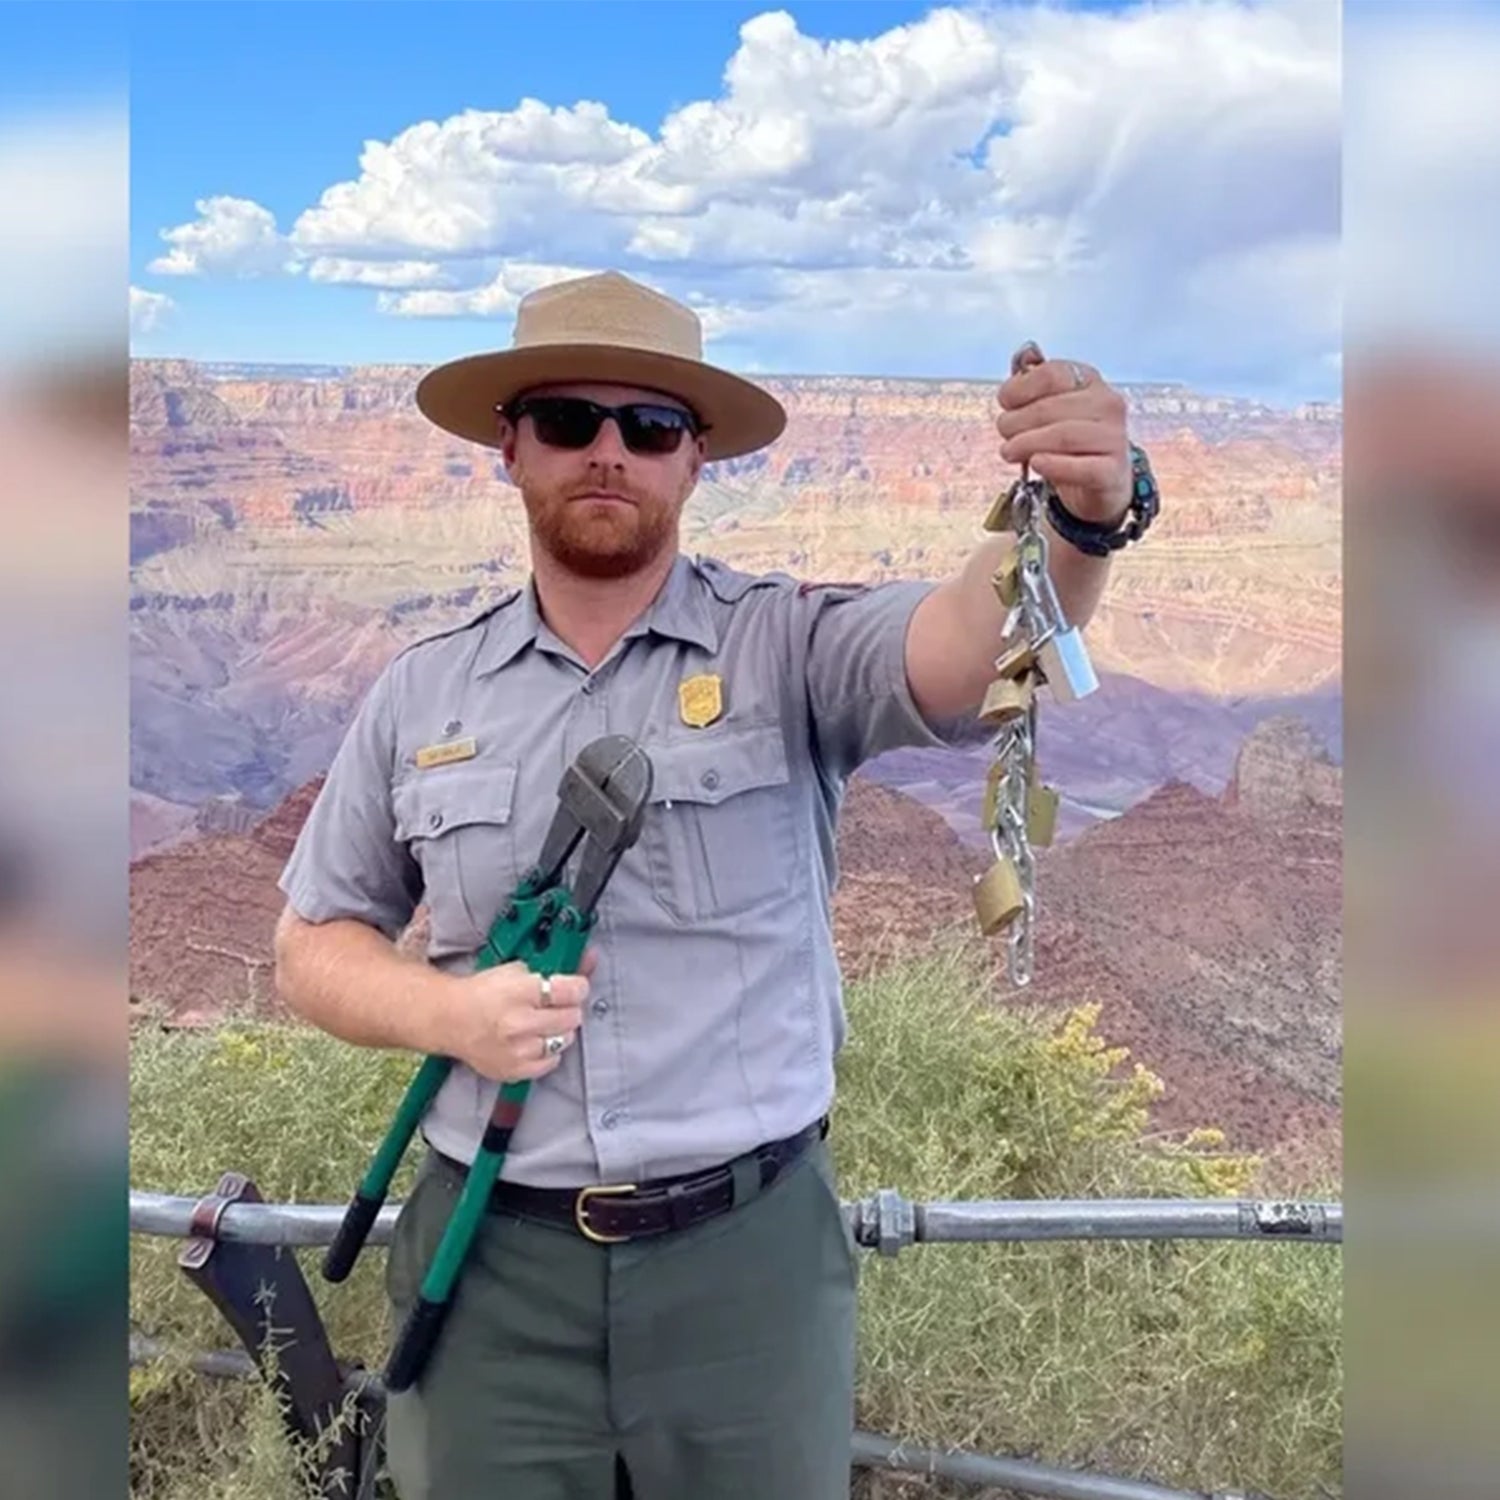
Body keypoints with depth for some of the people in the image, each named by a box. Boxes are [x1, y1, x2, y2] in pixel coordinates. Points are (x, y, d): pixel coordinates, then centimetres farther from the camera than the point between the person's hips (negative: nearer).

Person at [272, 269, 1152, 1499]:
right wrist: (446, 1011, -10)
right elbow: (314, 943, 10)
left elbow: (975, 642, -24)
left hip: (750, 1248, -1)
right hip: (492, 1260, 2)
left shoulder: (789, 646, -5)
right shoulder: (420, 694, 4)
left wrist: (1074, 518, -45)